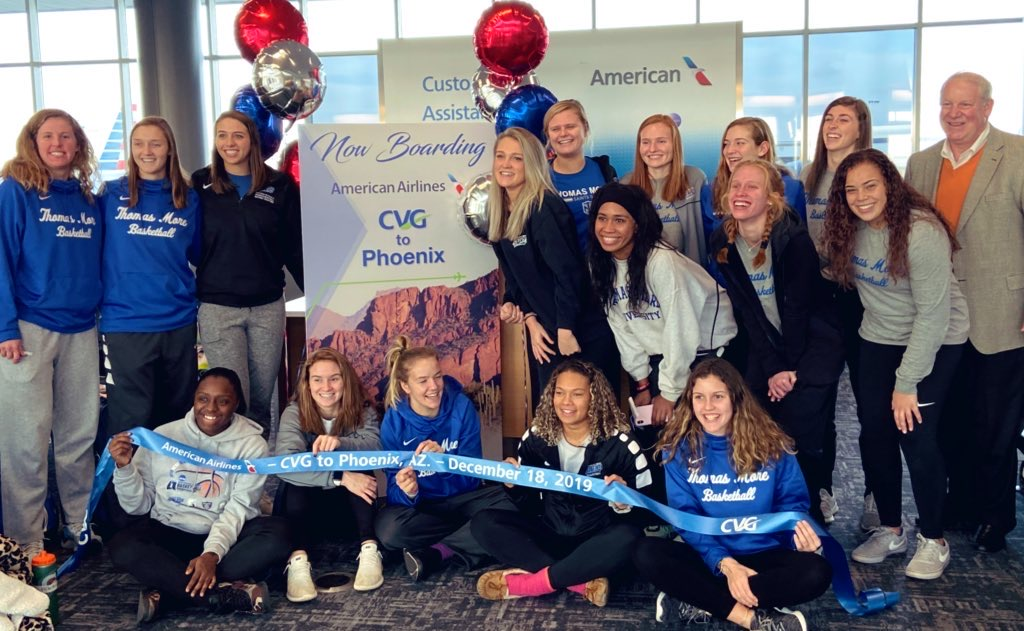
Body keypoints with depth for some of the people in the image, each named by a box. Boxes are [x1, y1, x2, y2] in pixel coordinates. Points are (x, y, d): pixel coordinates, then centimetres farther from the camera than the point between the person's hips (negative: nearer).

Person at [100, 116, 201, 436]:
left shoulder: (188, 199, 7)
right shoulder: (111, 196, 2)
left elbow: (202, 256, 15)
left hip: (179, 322, 2)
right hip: (125, 323, -2)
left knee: (178, 414, 12)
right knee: (130, 421, 1)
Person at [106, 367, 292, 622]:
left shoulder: (251, 444, -5)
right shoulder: (163, 435, -1)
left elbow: (238, 508, -13)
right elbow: (137, 505, 3)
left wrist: (212, 553, -29)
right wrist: (124, 467, -15)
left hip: (225, 536, -1)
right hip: (169, 532, 1)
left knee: (277, 534, -30)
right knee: (123, 548, -30)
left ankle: (168, 593, -29)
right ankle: (226, 594, -31)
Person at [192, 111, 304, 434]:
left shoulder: (280, 185, 4)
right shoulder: (200, 184, 3)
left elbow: (295, 247, 7)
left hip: (268, 306, 1)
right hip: (217, 307, -1)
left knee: (263, 396, 9)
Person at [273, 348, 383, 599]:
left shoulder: (362, 411, -8)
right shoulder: (294, 413, -14)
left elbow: (375, 445, -29)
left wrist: (340, 443, -50)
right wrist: (340, 478, -42)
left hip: (348, 506, 1)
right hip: (302, 506, -1)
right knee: (297, 479, -31)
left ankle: (369, 549, -34)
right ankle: (297, 559, -43)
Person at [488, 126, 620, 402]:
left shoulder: (544, 208, -16)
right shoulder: (499, 214, 7)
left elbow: (568, 271, -21)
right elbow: (514, 278, 10)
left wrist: (566, 330, -20)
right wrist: (529, 319, -2)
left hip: (584, 335, -8)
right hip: (545, 333, 8)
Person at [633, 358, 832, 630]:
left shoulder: (771, 444, -3)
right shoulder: (679, 448, -4)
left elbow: (791, 502, 3)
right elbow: (686, 516, -7)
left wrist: (801, 532, -22)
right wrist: (726, 564, -22)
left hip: (763, 555, 1)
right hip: (708, 556, 0)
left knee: (817, 572, -29)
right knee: (646, 553, -27)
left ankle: (698, 604, -27)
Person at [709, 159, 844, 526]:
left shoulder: (794, 239, -20)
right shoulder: (723, 243, -6)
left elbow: (797, 307, -16)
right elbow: (747, 311, -5)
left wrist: (791, 368, -11)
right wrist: (771, 368, -9)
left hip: (813, 343, -4)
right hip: (767, 346, 4)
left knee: (802, 430, -10)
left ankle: (815, 506, 12)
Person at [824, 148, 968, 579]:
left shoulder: (922, 232, -24)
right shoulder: (847, 230, -6)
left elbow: (934, 313, -24)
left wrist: (907, 383, -21)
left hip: (935, 341, -6)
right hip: (879, 338, 6)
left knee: (916, 436, -11)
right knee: (874, 434, 3)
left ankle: (932, 540, 10)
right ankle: (890, 530, 21)